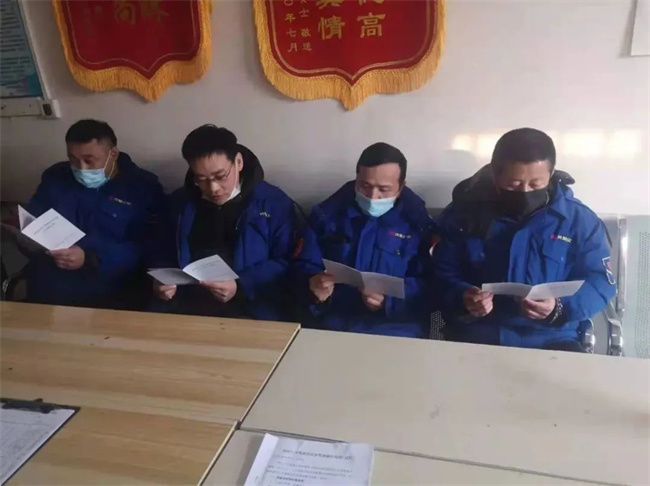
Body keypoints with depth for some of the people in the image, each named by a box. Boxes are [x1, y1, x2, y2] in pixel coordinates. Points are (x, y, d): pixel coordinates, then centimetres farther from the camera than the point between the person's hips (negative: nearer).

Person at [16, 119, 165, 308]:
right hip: (47, 289, 4)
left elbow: (145, 248, -12)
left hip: (110, 294, -4)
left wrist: (90, 260, -22)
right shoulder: (55, 177, 14)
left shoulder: (143, 187, -2)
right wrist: (28, 240, -5)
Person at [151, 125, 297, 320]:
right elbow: (166, 255, 23)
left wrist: (241, 287, -18)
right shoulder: (180, 201, 14)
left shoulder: (274, 203, 1)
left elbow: (286, 264, -5)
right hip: (187, 303, 4)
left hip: (250, 309, -3)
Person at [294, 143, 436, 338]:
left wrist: (388, 300, -20)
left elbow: (426, 286, -3)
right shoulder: (326, 214, 7)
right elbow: (304, 267, 9)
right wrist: (313, 286, -14)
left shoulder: (418, 223, 2)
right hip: (329, 322, 1)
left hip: (394, 328, -1)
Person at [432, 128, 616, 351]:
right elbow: (441, 275, 3)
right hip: (476, 337, 0)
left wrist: (560, 308, -18)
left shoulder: (579, 219, -1)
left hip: (552, 339, 1)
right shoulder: (463, 213, -2)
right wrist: (461, 299, -20)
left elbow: (600, 281, 2)